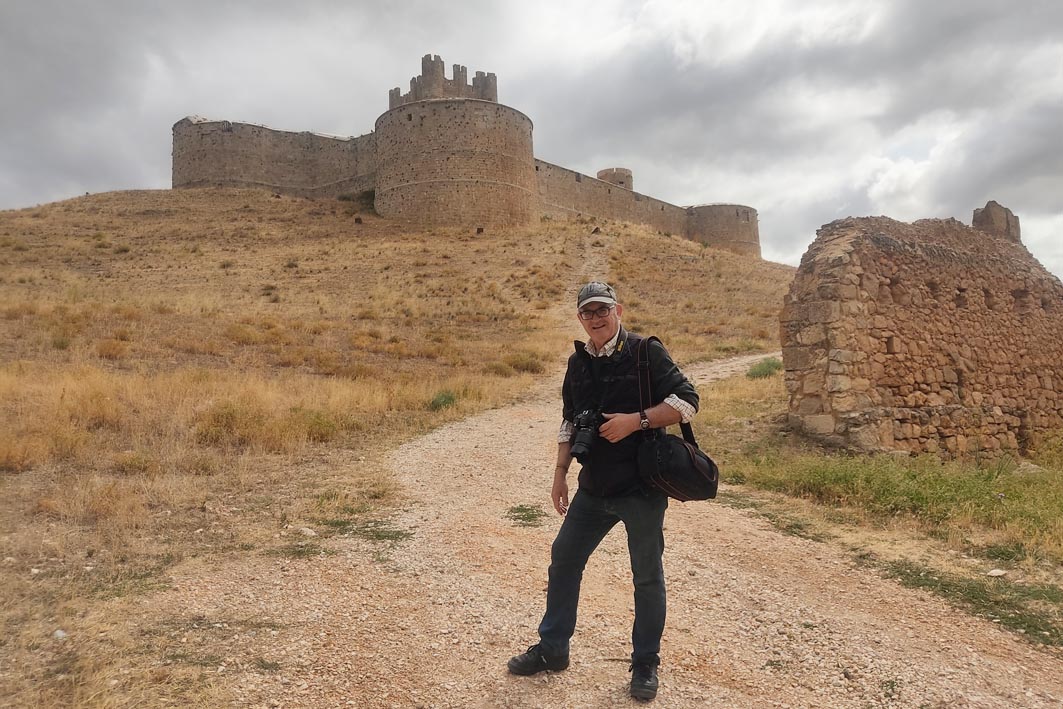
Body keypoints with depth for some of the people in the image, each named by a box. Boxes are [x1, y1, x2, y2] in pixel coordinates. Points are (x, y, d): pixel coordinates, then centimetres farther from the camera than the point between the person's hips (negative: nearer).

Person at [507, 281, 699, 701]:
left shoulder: (646, 352, -9)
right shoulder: (578, 363, 8)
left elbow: (687, 401, -13)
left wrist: (635, 420, -23)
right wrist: (560, 473, 12)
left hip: (641, 489, -5)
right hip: (593, 489, 6)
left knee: (647, 579, 8)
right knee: (563, 561, 12)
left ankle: (645, 665, 27)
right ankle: (552, 649, 30)